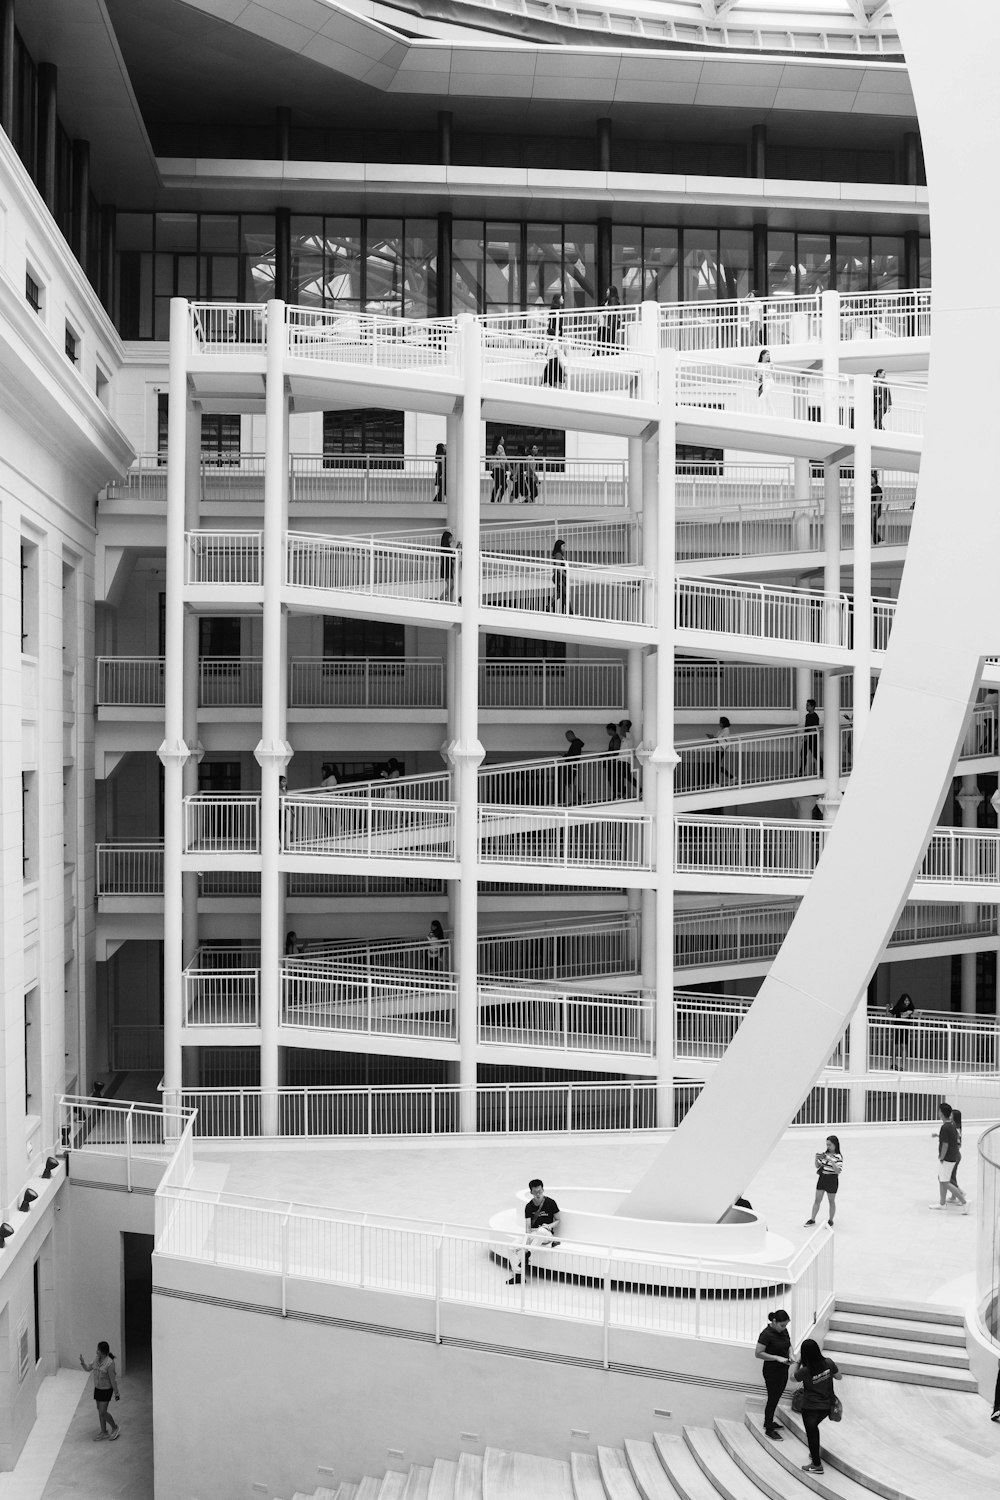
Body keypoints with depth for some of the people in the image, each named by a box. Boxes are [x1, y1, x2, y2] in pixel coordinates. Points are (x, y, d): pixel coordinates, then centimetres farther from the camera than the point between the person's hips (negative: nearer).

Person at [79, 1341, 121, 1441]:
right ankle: (104, 1432, 28)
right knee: (100, 1411, 14)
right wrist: (83, 1363, -11)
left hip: (106, 1389, -7)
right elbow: (88, 1369, 8)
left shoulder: (109, 1363, -25)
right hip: (97, 1388, 7)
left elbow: (113, 1379, -19)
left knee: (103, 1412, -6)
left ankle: (115, 1428, 16)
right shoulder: (96, 1359, -3)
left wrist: (116, 1392, -13)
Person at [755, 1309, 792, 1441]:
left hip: (783, 1370, 7)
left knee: (776, 1397, 19)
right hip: (772, 1370, -7)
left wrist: (790, 1355, -4)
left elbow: (789, 1345, 18)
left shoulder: (783, 1331, 2)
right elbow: (758, 1353, -20)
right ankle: (769, 1430, 13)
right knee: (773, 1399, 2)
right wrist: (777, 1358, -23)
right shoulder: (767, 1334, -21)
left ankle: (768, 1422, 36)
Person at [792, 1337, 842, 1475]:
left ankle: (816, 1465, 24)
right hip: (827, 1406, 5)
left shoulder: (805, 1371, -25)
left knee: (811, 1433, 13)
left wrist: (798, 1361, -3)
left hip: (810, 1408, -5)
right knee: (813, 1427, 29)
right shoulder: (828, 1363, -16)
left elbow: (792, 1377, -4)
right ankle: (816, 1452, 43)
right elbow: (838, 1376, 4)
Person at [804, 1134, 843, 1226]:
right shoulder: (824, 1154, 1)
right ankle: (812, 1219, 18)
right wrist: (817, 1159, -9)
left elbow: (838, 1171, -24)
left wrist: (831, 1160, -32)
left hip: (832, 1180, -5)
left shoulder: (838, 1157, -15)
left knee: (831, 1201, 10)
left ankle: (831, 1221, 25)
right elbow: (818, 1166, 11)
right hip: (822, 1178, 5)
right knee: (817, 1200, 9)